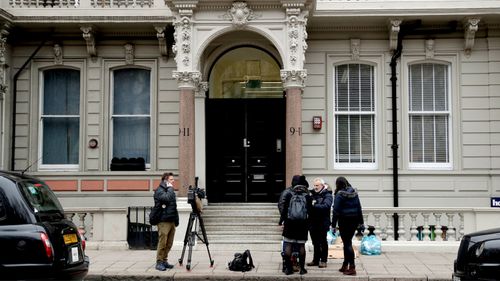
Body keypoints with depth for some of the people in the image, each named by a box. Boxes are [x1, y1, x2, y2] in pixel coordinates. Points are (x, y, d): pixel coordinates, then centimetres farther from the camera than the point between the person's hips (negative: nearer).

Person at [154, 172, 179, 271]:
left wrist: (176, 219, 18)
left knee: (169, 244, 7)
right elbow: (166, 198, -26)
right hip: (164, 221, -8)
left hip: (172, 221, 8)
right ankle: (159, 262, -4)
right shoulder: (159, 190, -6)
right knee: (162, 243, -9)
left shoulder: (170, 191, 20)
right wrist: (170, 188, -13)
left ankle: (164, 261, 15)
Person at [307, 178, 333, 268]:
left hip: (322, 223, -5)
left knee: (323, 242, 3)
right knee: (315, 243, 13)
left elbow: (326, 206, -21)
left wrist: (314, 205, -27)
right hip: (313, 222, 5)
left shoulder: (327, 195, -4)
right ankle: (316, 260, 22)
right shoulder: (312, 194, 11)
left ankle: (323, 261, 11)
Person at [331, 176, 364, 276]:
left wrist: (333, 225, -8)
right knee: (348, 241, 16)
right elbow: (359, 208, 9)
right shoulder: (354, 193, 6)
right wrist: (361, 223, 14)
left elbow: (336, 210, -12)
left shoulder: (339, 194, -10)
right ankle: (345, 265, 25)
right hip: (354, 220, 6)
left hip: (344, 221, -6)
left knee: (347, 243, -2)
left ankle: (352, 268, -4)